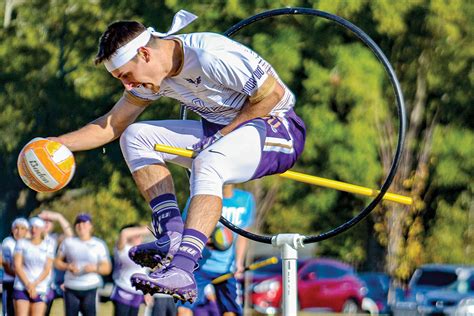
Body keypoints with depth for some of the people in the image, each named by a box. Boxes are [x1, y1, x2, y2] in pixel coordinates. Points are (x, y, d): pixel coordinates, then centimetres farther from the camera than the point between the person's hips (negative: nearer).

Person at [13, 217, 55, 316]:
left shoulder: (47, 247, 7)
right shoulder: (21, 243, 5)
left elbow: (47, 269, 2)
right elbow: (17, 266, -1)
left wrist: (34, 285, -10)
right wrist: (28, 284, -10)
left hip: (41, 289, 1)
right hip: (22, 288, -1)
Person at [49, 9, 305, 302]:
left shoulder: (210, 56, -26)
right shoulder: (152, 76, 0)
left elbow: (273, 93, -20)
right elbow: (113, 125, 9)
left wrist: (223, 134, -18)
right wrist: (59, 143, -4)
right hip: (224, 131, 9)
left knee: (206, 164, -38)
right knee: (136, 138, -2)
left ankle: (181, 270, -48)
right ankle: (171, 237, -13)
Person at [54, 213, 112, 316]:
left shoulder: (99, 245, 6)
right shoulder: (68, 242, 9)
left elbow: (107, 268, 4)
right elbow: (57, 261, 10)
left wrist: (95, 268, -17)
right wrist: (68, 266, -10)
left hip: (91, 289, -1)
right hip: (71, 288, 1)